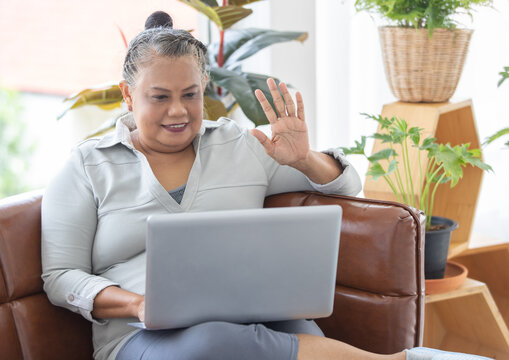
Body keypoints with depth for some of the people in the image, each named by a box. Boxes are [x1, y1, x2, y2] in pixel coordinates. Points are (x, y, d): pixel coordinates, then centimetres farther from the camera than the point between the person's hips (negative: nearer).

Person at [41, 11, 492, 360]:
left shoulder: (240, 145, 18)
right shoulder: (87, 166, 12)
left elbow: (347, 183, 23)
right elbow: (61, 276, 7)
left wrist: (303, 160, -1)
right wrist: (136, 303, -12)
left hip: (260, 322, 2)